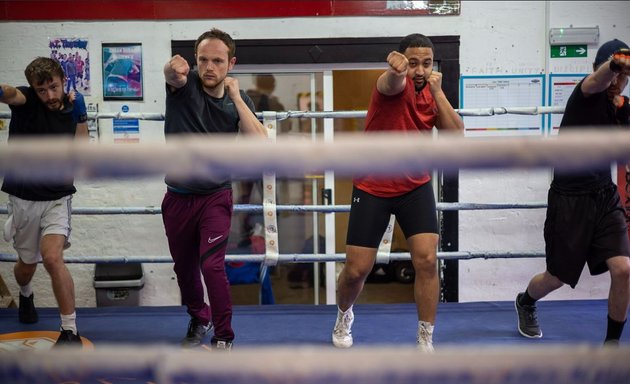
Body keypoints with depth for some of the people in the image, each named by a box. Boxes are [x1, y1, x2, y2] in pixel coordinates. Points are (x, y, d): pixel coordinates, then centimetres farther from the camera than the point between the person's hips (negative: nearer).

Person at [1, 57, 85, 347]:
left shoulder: (72, 110, -1)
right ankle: (25, 295, 53)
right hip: (24, 197, 0)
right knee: (27, 264, 16)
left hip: (57, 196, 0)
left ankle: (70, 332, -14)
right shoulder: (26, 100, -10)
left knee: (52, 257, -22)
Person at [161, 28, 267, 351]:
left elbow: (260, 143, -20)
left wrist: (236, 97, -20)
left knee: (212, 266, -16)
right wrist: (173, 69, -61)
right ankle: (199, 318, 43)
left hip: (216, 197, -1)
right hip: (178, 198, 1)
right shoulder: (185, 85, -10)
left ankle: (223, 338, 1)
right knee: (184, 267, 16)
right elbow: (172, 75, -36)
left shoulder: (239, 101, -5)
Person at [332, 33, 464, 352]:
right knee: (356, 270, 0)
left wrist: (438, 90, -16)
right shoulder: (394, 85, -17)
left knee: (427, 260, -11)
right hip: (373, 188, -4)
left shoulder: (432, 93, 0)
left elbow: (456, 134, -11)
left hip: (416, 187, 4)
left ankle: (425, 342, 4)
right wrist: (396, 68, -68)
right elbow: (393, 81, -44)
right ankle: (344, 316, 34)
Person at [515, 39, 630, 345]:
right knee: (557, 277, 11)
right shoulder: (587, 95, -12)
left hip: (605, 197, 5)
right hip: (570, 200, -5)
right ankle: (525, 303, 46)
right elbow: (599, 79, -37)